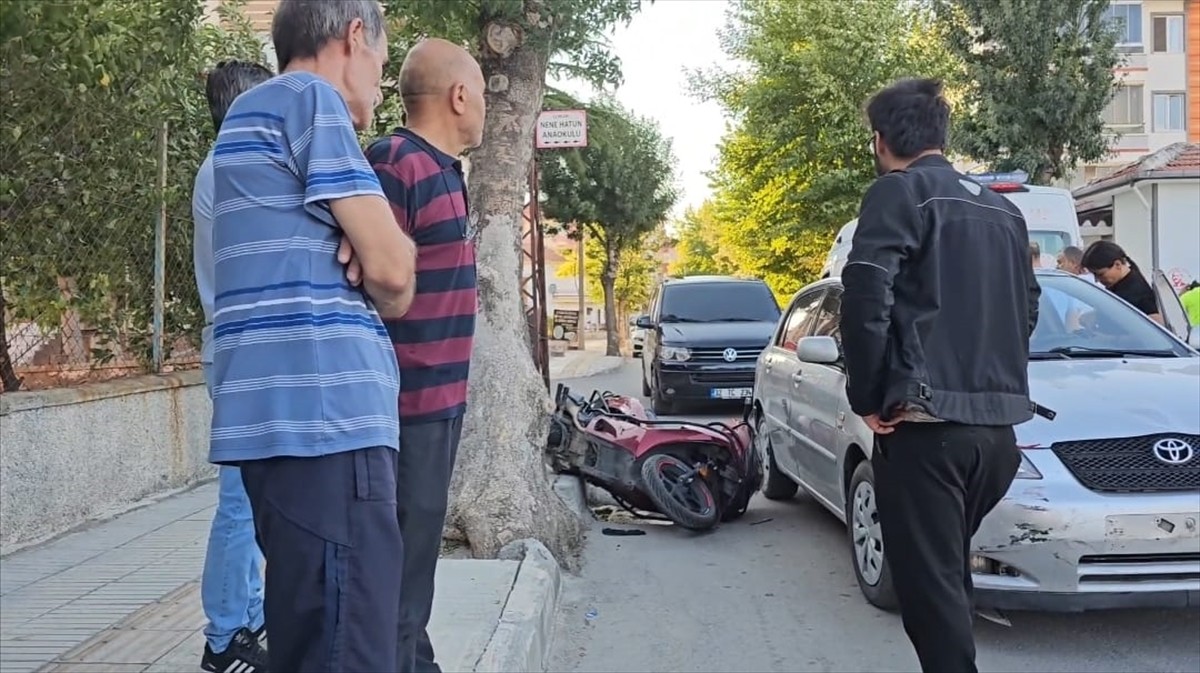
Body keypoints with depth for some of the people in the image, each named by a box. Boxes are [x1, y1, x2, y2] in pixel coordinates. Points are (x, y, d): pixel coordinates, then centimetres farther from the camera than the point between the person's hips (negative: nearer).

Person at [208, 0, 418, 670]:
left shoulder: (257, 111, 26)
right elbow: (392, 269, -9)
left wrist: (365, 243, 2)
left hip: (291, 413, 10)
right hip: (323, 413, -10)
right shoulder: (309, 98, -4)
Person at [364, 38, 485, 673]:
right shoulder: (395, 165, -16)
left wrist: (448, 388, 13)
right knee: (398, 561, -2)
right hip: (406, 403, -10)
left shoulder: (443, 171, 14)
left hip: (439, 399, 10)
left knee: (416, 553, 19)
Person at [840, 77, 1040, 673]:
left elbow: (866, 300, -16)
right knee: (947, 575, 21)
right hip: (996, 424, 8)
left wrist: (866, 397, -7)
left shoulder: (899, 193, -5)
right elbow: (1027, 309, 24)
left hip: (925, 422, -8)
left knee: (929, 585, -3)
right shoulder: (1002, 209, 19)